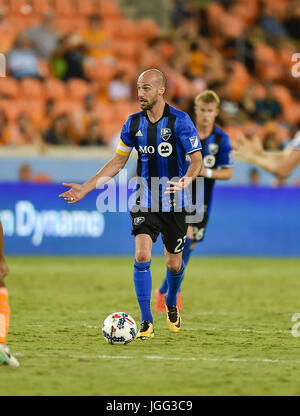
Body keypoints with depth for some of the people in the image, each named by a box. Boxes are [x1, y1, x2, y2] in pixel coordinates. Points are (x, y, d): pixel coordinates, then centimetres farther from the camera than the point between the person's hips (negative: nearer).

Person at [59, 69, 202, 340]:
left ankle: (171, 305, 41)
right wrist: (86, 188, 5)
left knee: (174, 264, 8)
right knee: (142, 255, -16)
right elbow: (118, 162, 11)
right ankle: (146, 322, -9)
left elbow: (197, 159, -11)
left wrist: (185, 182, -33)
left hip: (174, 204, -2)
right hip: (144, 202, 2)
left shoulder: (180, 120, -11)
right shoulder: (134, 123, 2)